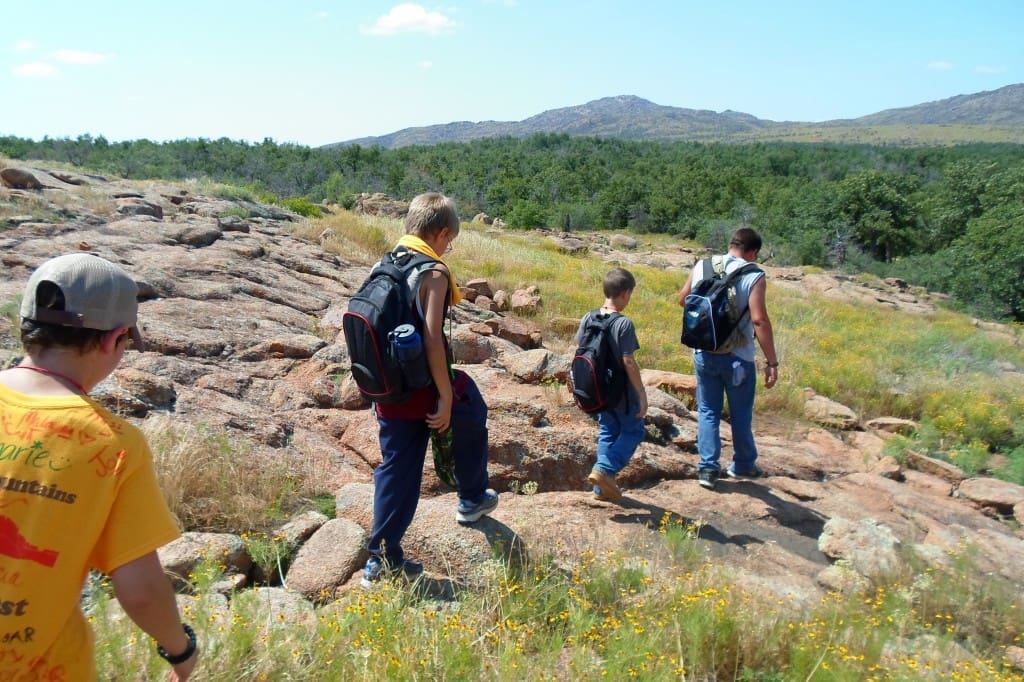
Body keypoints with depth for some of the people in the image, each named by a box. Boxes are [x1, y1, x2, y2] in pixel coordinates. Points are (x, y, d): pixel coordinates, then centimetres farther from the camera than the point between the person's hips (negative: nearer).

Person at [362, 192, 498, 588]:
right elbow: (432, 340, -23)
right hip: (422, 389, -6)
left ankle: (382, 559, 19)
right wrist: (446, 398, -17)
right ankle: (472, 499, 38)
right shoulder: (433, 273, -16)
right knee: (471, 408, 24)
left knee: (396, 470, 14)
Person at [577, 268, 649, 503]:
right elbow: (628, 362, -21)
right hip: (621, 391, -6)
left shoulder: (588, 319, -2)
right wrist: (642, 394, -13)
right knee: (633, 431, 13)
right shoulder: (624, 324, -20)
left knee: (607, 433, 18)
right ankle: (604, 469, -4)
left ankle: (603, 487, 20)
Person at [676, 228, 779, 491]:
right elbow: (759, 320, -21)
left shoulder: (701, 267, 0)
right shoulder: (754, 276, -13)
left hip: (704, 354, 3)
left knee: (708, 412, 15)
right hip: (738, 358, -3)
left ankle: (708, 468, 13)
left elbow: (683, 299, 13)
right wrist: (772, 362, -16)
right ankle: (743, 465, 32)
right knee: (740, 415, 15)